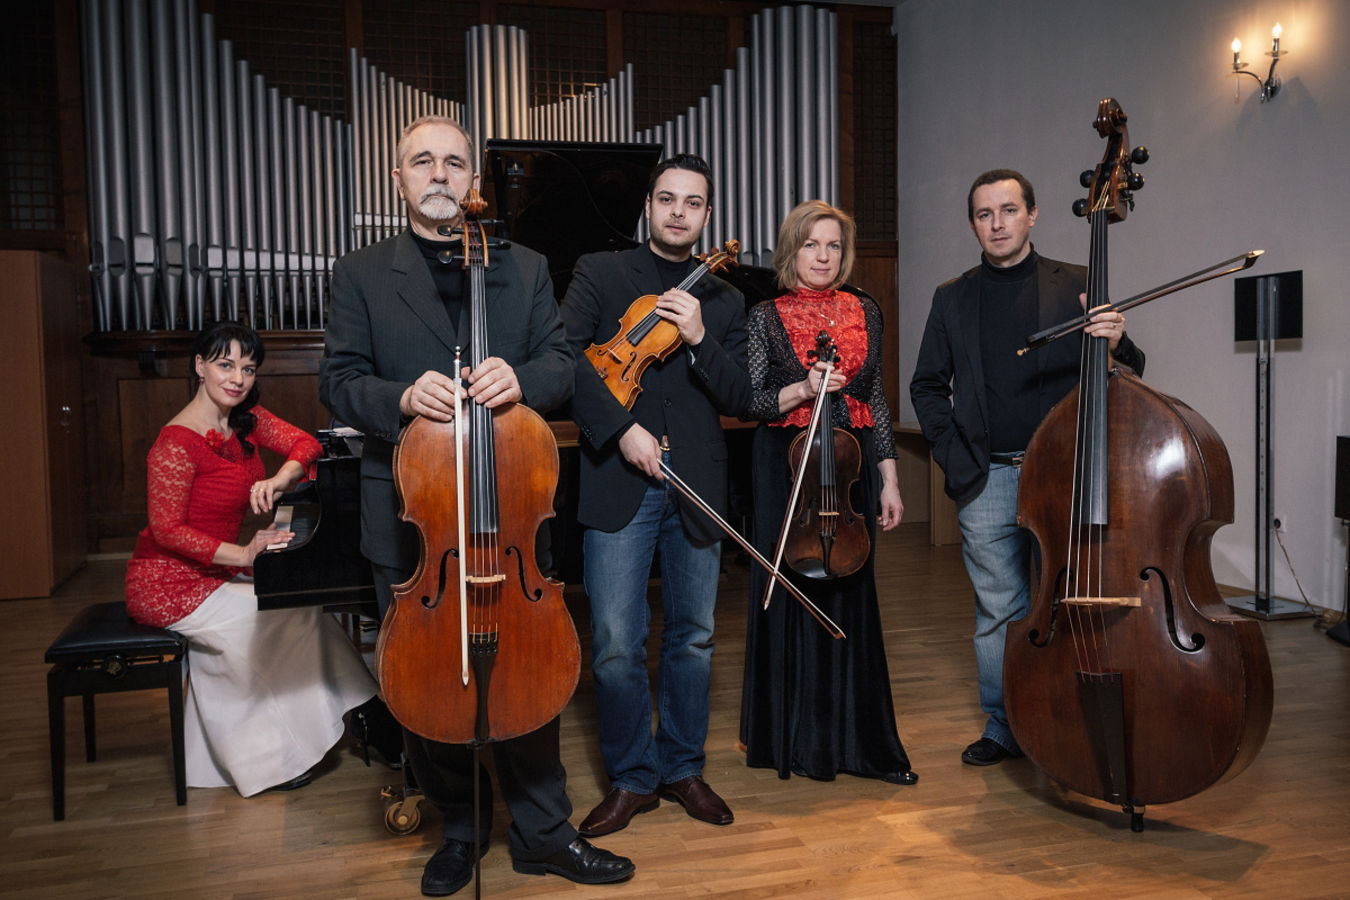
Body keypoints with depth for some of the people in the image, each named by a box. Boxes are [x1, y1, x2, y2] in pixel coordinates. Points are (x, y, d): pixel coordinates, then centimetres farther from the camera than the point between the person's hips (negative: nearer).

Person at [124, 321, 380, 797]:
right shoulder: (177, 443, -21)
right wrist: (244, 555, -31)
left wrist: (279, 480, -23)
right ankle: (272, 757, 3)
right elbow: (167, 530, -22)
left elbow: (305, 443, -2)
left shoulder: (245, 420, 3)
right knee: (291, 616, -15)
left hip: (214, 569, 8)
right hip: (169, 583, -8)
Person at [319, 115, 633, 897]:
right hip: (410, 515, 0)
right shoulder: (361, 275, 6)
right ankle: (462, 829, 32)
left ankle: (544, 833, 26)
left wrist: (520, 379, -21)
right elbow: (340, 382, -1)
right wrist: (401, 397, -22)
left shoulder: (525, 269, 9)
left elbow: (562, 364, 2)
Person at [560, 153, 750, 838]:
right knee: (616, 645, -3)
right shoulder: (599, 273, 6)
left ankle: (682, 768, 29)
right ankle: (631, 777, 17)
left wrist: (699, 337, -10)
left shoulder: (723, 300, 15)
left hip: (696, 488, 3)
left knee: (693, 637, 11)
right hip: (618, 486, -3)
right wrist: (622, 429, -18)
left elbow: (736, 399, 6)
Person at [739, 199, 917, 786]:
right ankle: (795, 737, 18)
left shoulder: (865, 314, 10)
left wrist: (888, 478, 6)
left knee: (851, 595, 6)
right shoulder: (765, 318, 1)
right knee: (790, 594, 2)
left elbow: (876, 402, 10)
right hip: (786, 468, -2)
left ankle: (858, 739, 19)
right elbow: (750, 401, -2)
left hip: (853, 466, 3)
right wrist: (802, 390, -18)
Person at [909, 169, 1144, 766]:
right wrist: (954, 452, 3)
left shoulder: (1075, 285, 5)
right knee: (999, 612, 8)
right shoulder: (952, 298, 10)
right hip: (985, 480, 1)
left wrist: (1116, 344, -19)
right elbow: (927, 387, 16)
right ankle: (1003, 727, 22)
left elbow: (1127, 376, 4)